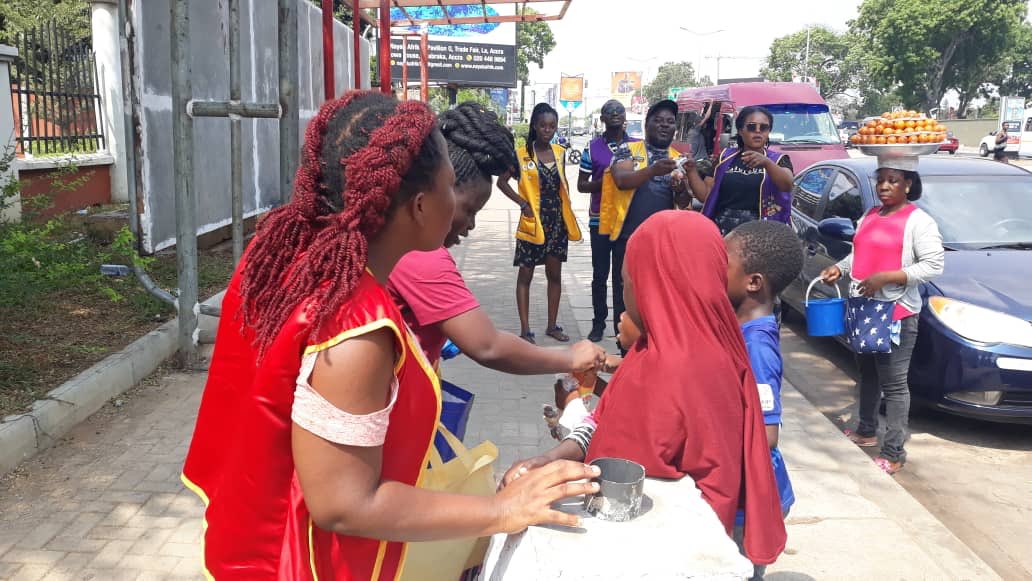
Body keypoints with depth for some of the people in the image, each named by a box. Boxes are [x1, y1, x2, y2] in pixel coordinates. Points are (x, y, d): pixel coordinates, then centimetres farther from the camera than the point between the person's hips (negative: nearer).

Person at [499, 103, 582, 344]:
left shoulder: (559, 152, 6)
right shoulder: (522, 153, -7)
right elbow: (502, 182, -3)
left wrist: (567, 210, 9)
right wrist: (522, 203, -12)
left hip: (558, 220, 5)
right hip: (533, 222, -5)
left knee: (554, 274, 11)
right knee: (525, 275, 2)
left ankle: (552, 325, 23)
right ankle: (525, 330, 7)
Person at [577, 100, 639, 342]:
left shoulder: (638, 146, 6)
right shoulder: (592, 149, 3)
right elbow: (582, 185, 4)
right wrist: (603, 181, -14)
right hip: (600, 220, 0)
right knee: (600, 275, 6)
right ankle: (599, 322, 18)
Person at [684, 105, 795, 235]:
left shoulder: (778, 160, 7)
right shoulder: (725, 158, 13)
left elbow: (787, 185, -14)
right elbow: (705, 196, 12)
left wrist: (766, 162, -29)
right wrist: (691, 170, -2)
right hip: (722, 231, 2)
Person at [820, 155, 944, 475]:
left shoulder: (918, 221, -9)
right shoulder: (869, 216, 14)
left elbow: (934, 265, -16)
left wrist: (885, 278, -23)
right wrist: (839, 268, 1)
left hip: (897, 312, -8)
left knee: (894, 383, -5)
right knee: (867, 373, 20)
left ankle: (893, 452, 1)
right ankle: (866, 431, 36)